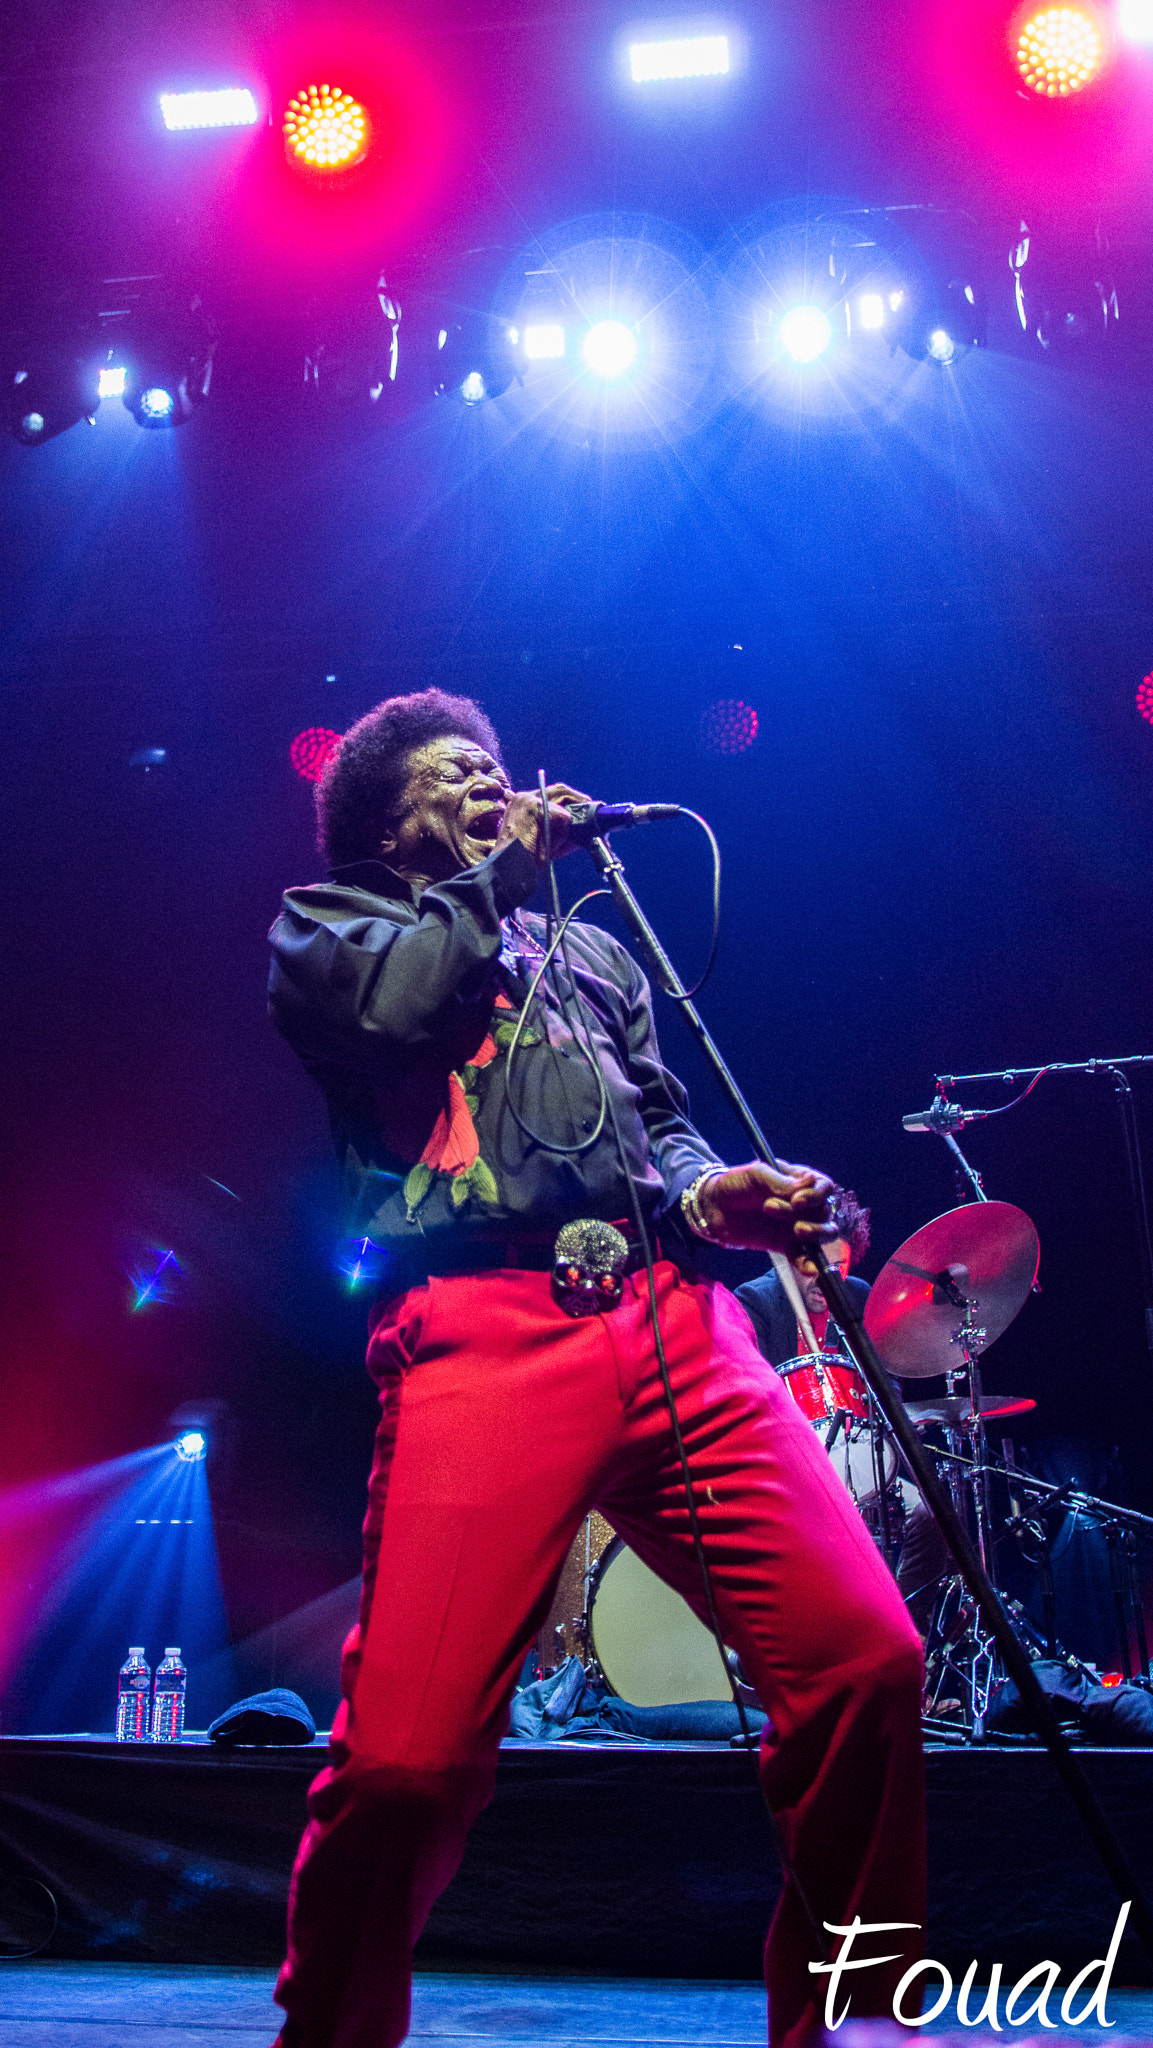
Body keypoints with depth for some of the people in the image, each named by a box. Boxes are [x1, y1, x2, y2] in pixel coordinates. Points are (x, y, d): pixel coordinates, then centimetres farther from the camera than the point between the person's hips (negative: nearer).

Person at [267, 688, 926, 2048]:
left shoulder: (585, 950, 36)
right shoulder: (324, 921, 22)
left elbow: (658, 1118, 26)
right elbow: (388, 1000, -2)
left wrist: (704, 1192, 5)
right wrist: (494, 878, 10)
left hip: (669, 1317, 5)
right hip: (482, 1325, -4)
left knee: (868, 1662, -11)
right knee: (408, 1756, -16)